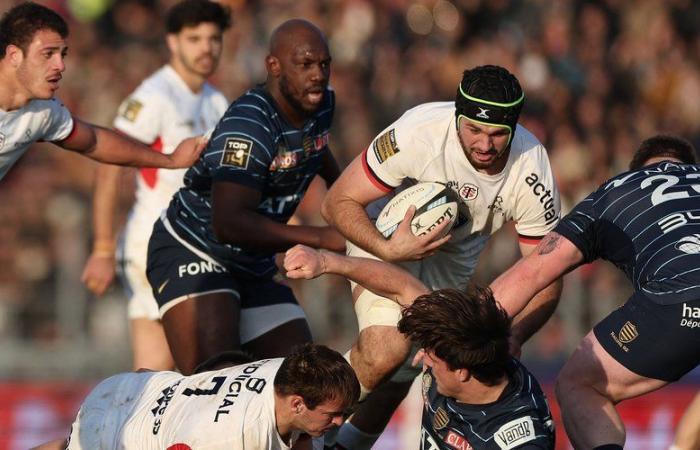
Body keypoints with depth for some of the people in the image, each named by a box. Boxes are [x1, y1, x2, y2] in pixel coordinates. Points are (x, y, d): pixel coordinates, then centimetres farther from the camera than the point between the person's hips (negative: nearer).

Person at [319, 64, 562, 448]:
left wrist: (513, 335, -38)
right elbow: (338, 203, -26)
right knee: (386, 348, -25)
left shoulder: (532, 175, -28)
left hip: (455, 255, 4)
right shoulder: (419, 133, -37)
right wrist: (387, 250, -43)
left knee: (408, 364, 5)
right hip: (386, 234, -4)